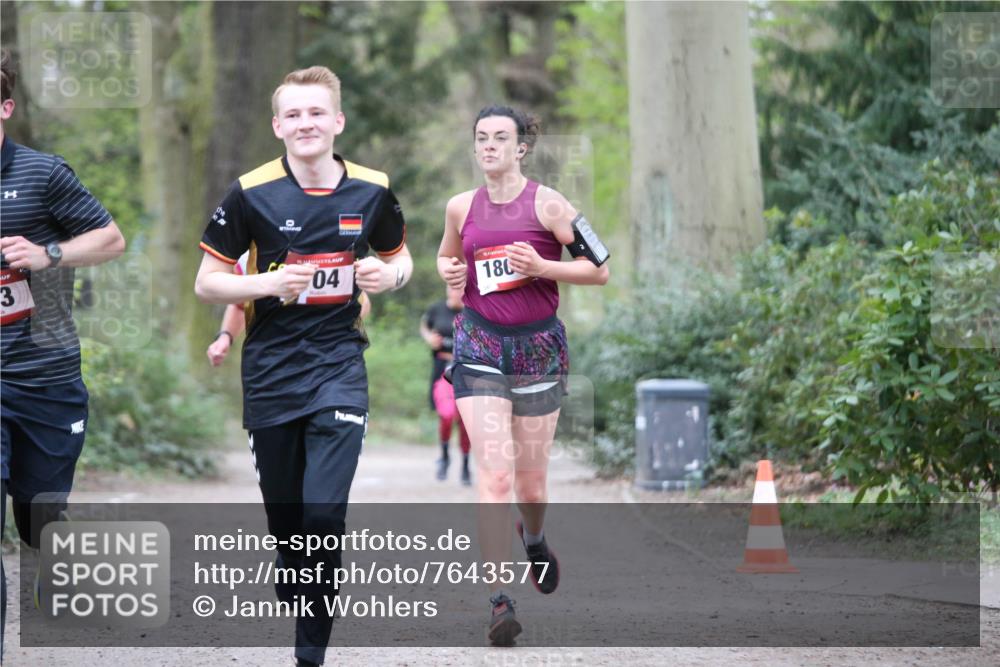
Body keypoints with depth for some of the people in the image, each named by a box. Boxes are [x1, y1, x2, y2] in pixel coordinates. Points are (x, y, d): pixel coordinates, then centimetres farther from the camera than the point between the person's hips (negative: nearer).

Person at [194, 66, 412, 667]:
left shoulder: (371, 190, -1)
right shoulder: (252, 193, -7)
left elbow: (400, 257, 16)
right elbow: (207, 283, -1)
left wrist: (390, 275, -8)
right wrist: (270, 282, -19)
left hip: (339, 367, -1)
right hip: (270, 366, 1)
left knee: (324, 512, -13)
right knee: (284, 511, 10)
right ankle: (296, 582, 41)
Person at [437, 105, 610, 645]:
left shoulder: (547, 205, -7)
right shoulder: (461, 208, 4)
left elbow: (599, 270, -5)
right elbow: (447, 256, 24)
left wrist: (542, 267, -18)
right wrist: (450, 272, 1)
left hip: (538, 346, -1)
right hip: (480, 345, 1)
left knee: (530, 482, 9)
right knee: (494, 476, -13)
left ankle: (534, 539, 46)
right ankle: (498, 601, -14)